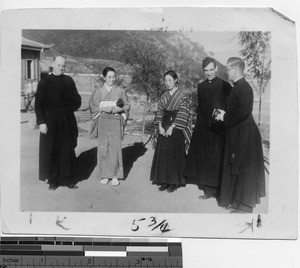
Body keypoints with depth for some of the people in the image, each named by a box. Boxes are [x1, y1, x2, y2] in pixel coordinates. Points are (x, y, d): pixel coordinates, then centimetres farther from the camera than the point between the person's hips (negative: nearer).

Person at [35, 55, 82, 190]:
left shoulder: (69, 81, 7)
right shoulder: (45, 82, -1)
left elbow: (77, 101, 9)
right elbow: (38, 103, -4)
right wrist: (41, 122, -12)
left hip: (67, 122, 2)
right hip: (50, 122, -2)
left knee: (67, 151, 5)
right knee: (51, 152, 2)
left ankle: (67, 179, 15)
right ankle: (52, 180, 12)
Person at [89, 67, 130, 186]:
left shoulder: (120, 91, 6)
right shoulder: (98, 92, 6)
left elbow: (127, 106, 10)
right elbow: (92, 107, 6)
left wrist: (119, 109, -10)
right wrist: (103, 109, -10)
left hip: (116, 122, 0)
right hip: (102, 122, 0)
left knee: (116, 148, -5)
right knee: (103, 148, -1)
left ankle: (115, 176, 3)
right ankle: (104, 175, 8)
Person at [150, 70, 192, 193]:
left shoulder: (182, 96, -6)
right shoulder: (164, 97, 10)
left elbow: (182, 115, -12)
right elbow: (159, 112, 7)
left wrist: (172, 127, -17)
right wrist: (160, 126, -7)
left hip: (176, 129, -5)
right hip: (164, 129, 5)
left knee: (175, 154, -2)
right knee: (163, 154, 4)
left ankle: (175, 182, 7)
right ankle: (165, 181, 13)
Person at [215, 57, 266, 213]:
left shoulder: (243, 87, -18)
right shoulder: (238, 87, 12)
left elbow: (243, 111, -27)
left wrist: (225, 117, -16)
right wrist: (225, 114, 8)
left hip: (244, 135, -10)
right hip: (238, 134, 10)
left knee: (243, 169, -1)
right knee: (236, 169, 16)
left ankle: (245, 206, 8)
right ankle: (237, 201, 26)